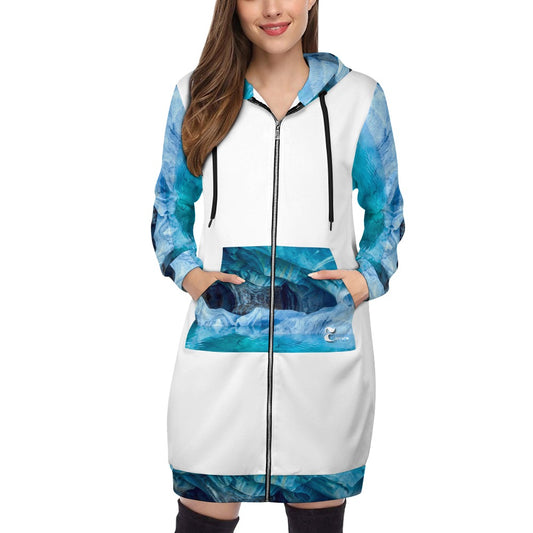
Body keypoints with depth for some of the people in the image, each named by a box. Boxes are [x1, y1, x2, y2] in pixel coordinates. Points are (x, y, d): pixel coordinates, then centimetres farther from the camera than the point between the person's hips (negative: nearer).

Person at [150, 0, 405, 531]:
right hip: (220, 343, 0)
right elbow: (170, 205, 16)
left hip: (325, 345, 0)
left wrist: (368, 277, -1)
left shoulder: (357, 96, 6)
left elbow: (386, 209, 15)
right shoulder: (197, 94, 8)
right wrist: (187, 271, -1)